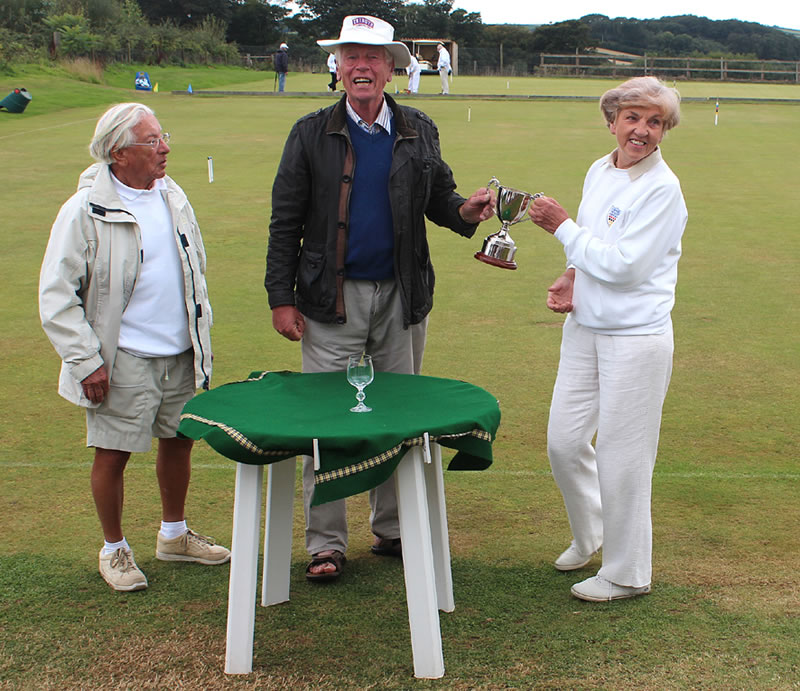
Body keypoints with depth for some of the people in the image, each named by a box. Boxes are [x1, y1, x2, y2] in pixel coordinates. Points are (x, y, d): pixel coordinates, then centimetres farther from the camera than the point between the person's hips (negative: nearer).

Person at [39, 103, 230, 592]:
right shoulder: (86, 211, -13)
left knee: (178, 441, 16)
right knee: (113, 454, 3)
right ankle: (114, 549, 23)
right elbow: (57, 296, -11)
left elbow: (195, 270, 18)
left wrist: (202, 334, 15)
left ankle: (175, 535, 36)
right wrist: (87, 360, -14)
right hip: (123, 361, -6)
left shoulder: (173, 196, 6)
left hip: (180, 354, 6)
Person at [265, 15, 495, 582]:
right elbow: (286, 222, 0)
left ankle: (394, 529, 25)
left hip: (402, 298, 2)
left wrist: (466, 212, -12)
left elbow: (439, 199, 12)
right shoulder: (312, 134, 1)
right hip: (332, 300, -2)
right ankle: (326, 542, 12)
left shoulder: (419, 132, 7)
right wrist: (281, 298, -5)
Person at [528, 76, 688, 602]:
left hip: (636, 338, -7)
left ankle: (626, 574, 20)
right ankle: (589, 534, 38)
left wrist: (562, 226, -13)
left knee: (621, 458, 2)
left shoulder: (662, 189, -15)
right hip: (585, 328, 7)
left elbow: (623, 264, -20)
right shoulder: (599, 171, 8)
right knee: (564, 441, 12)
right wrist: (571, 279, 0)